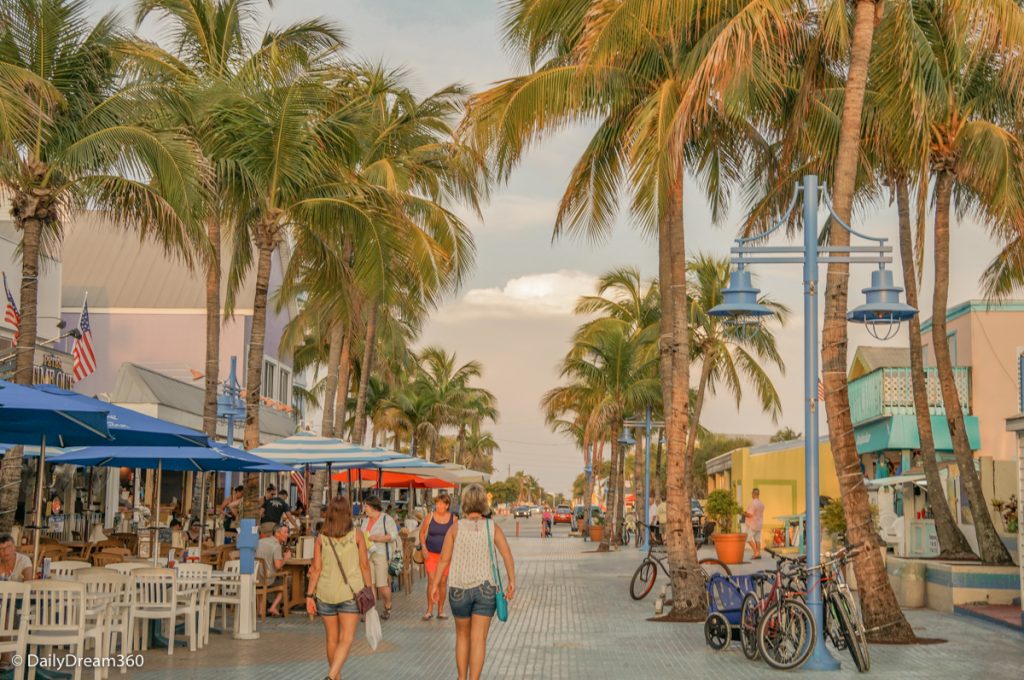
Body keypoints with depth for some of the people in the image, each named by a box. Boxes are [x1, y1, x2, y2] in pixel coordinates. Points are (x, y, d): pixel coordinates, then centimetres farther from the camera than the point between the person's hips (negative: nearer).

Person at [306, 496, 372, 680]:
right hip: (351, 591, -2)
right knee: (346, 639, -4)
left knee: (332, 639, 16)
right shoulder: (357, 534, -4)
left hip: (326, 592, 3)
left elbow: (316, 569, -3)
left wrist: (309, 595, 1)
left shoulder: (321, 537, -1)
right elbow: (364, 565, -2)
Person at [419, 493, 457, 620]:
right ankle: (429, 610, 0)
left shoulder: (453, 519, -1)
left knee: (443, 582, 4)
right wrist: (424, 548, -4)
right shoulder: (430, 517, -3)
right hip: (431, 553, -1)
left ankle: (440, 611, 14)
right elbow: (422, 532, 6)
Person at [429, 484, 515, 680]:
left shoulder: (456, 528, -3)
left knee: (462, 635, 20)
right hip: (485, 589, -1)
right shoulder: (493, 527, -1)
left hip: (460, 590, 1)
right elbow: (507, 554, -13)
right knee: (478, 640, -3)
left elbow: (444, 559, -6)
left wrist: (435, 584, -1)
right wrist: (511, 581, -13)